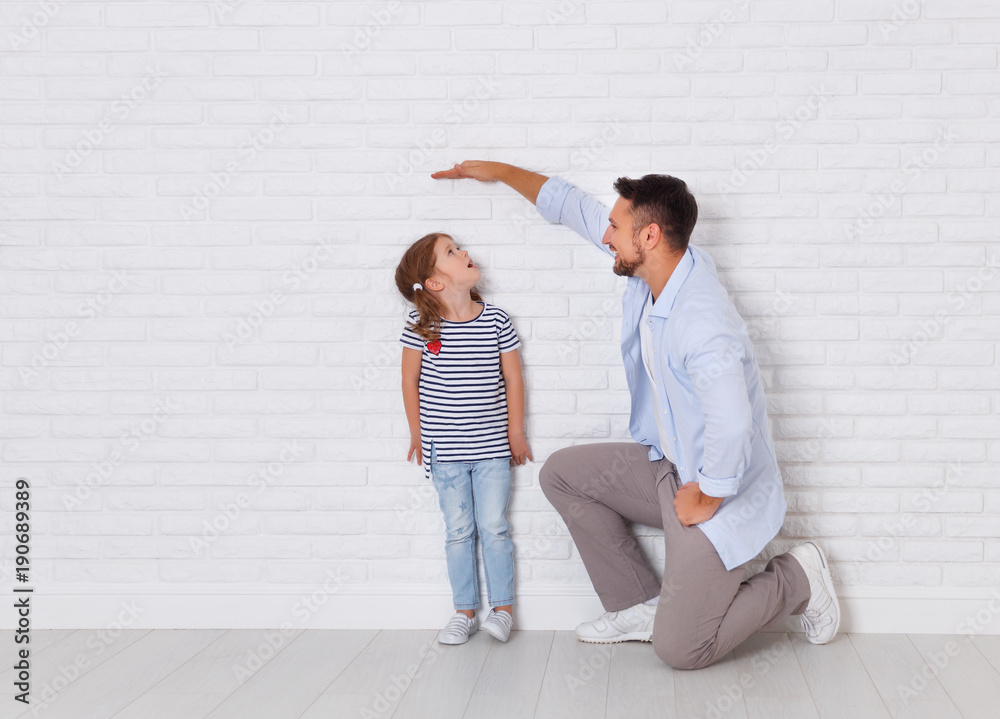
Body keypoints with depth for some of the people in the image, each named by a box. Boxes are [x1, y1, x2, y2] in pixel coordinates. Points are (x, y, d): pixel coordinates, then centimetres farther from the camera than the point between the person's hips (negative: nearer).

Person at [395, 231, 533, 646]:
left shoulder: (496, 321, -5)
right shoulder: (421, 328, -8)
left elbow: (513, 378, 2)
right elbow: (410, 381, 2)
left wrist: (516, 433, 4)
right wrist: (417, 434, 6)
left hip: (492, 448, 0)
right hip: (445, 452, 0)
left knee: (494, 527, 2)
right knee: (458, 531, 7)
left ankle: (502, 608, 15)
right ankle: (464, 612, 17)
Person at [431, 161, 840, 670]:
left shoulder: (702, 323, -33)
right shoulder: (651, 268, -3)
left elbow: (731, 428, -42)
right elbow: (573, 205, 9)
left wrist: (704, 501, -26)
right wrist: (497, 171, 17)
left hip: (720, 492, -9)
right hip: (667, 466, 9)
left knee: (680, 650, -10)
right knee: (561, 473, 8)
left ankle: (796, 578, 11)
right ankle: (642, 604, 13)